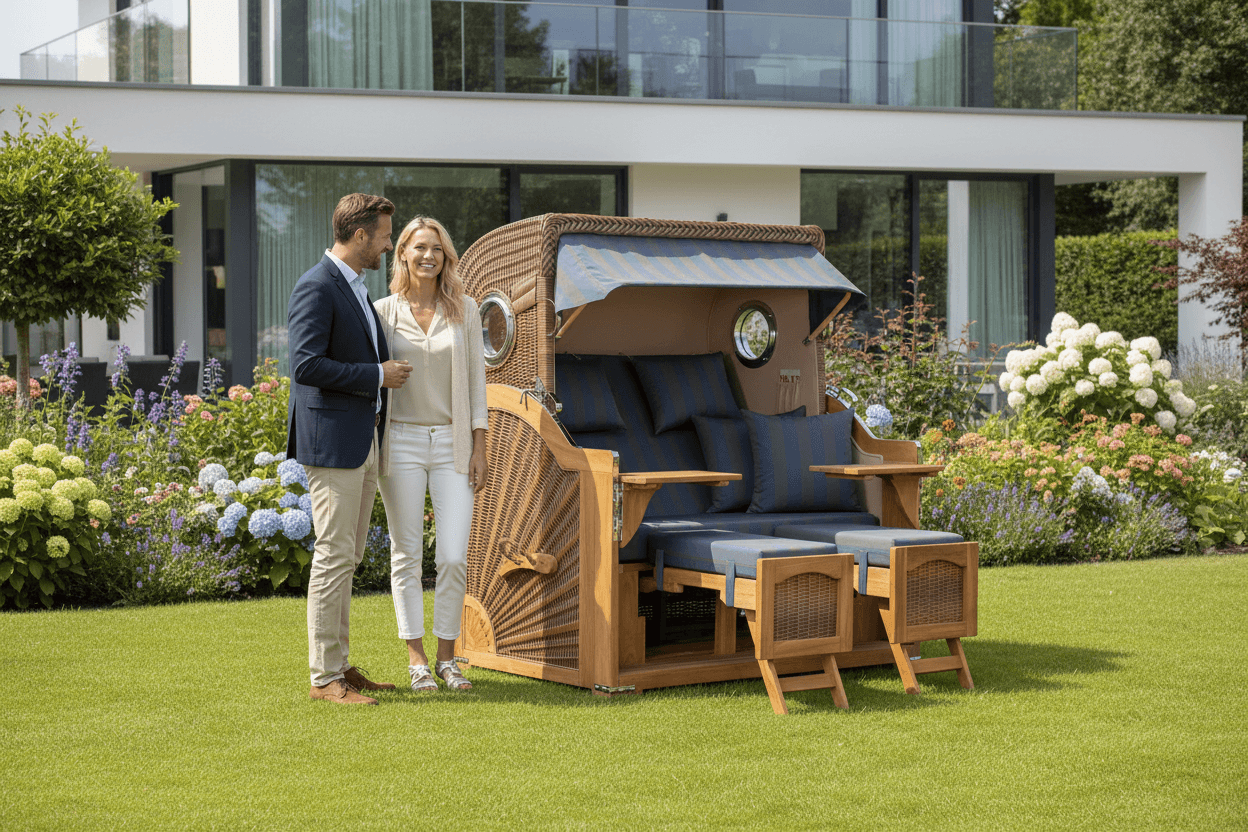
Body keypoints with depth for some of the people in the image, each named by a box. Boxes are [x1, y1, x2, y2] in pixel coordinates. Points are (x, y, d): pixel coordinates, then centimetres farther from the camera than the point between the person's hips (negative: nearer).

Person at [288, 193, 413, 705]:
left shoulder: (355, 289, 17)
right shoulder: (316, 288, -14)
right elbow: (307, 364, -22)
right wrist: (377, 375, -16)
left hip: (363, 442, 10)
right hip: (331, 441, -10)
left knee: (345, 558, 13)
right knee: (334, 557, -7)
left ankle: (339, 665, 20)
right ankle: (324, 678, -2)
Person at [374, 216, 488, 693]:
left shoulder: (465, 310, 5)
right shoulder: (384, 312, 2)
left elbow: (476, 379, 6)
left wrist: (479, 448, 0)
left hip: (452, 444, 1)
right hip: (401, 441, -1)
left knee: (454, 558, -4)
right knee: (407, 555, 3)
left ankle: (447, 658, 10)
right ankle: (416, 659, 11)